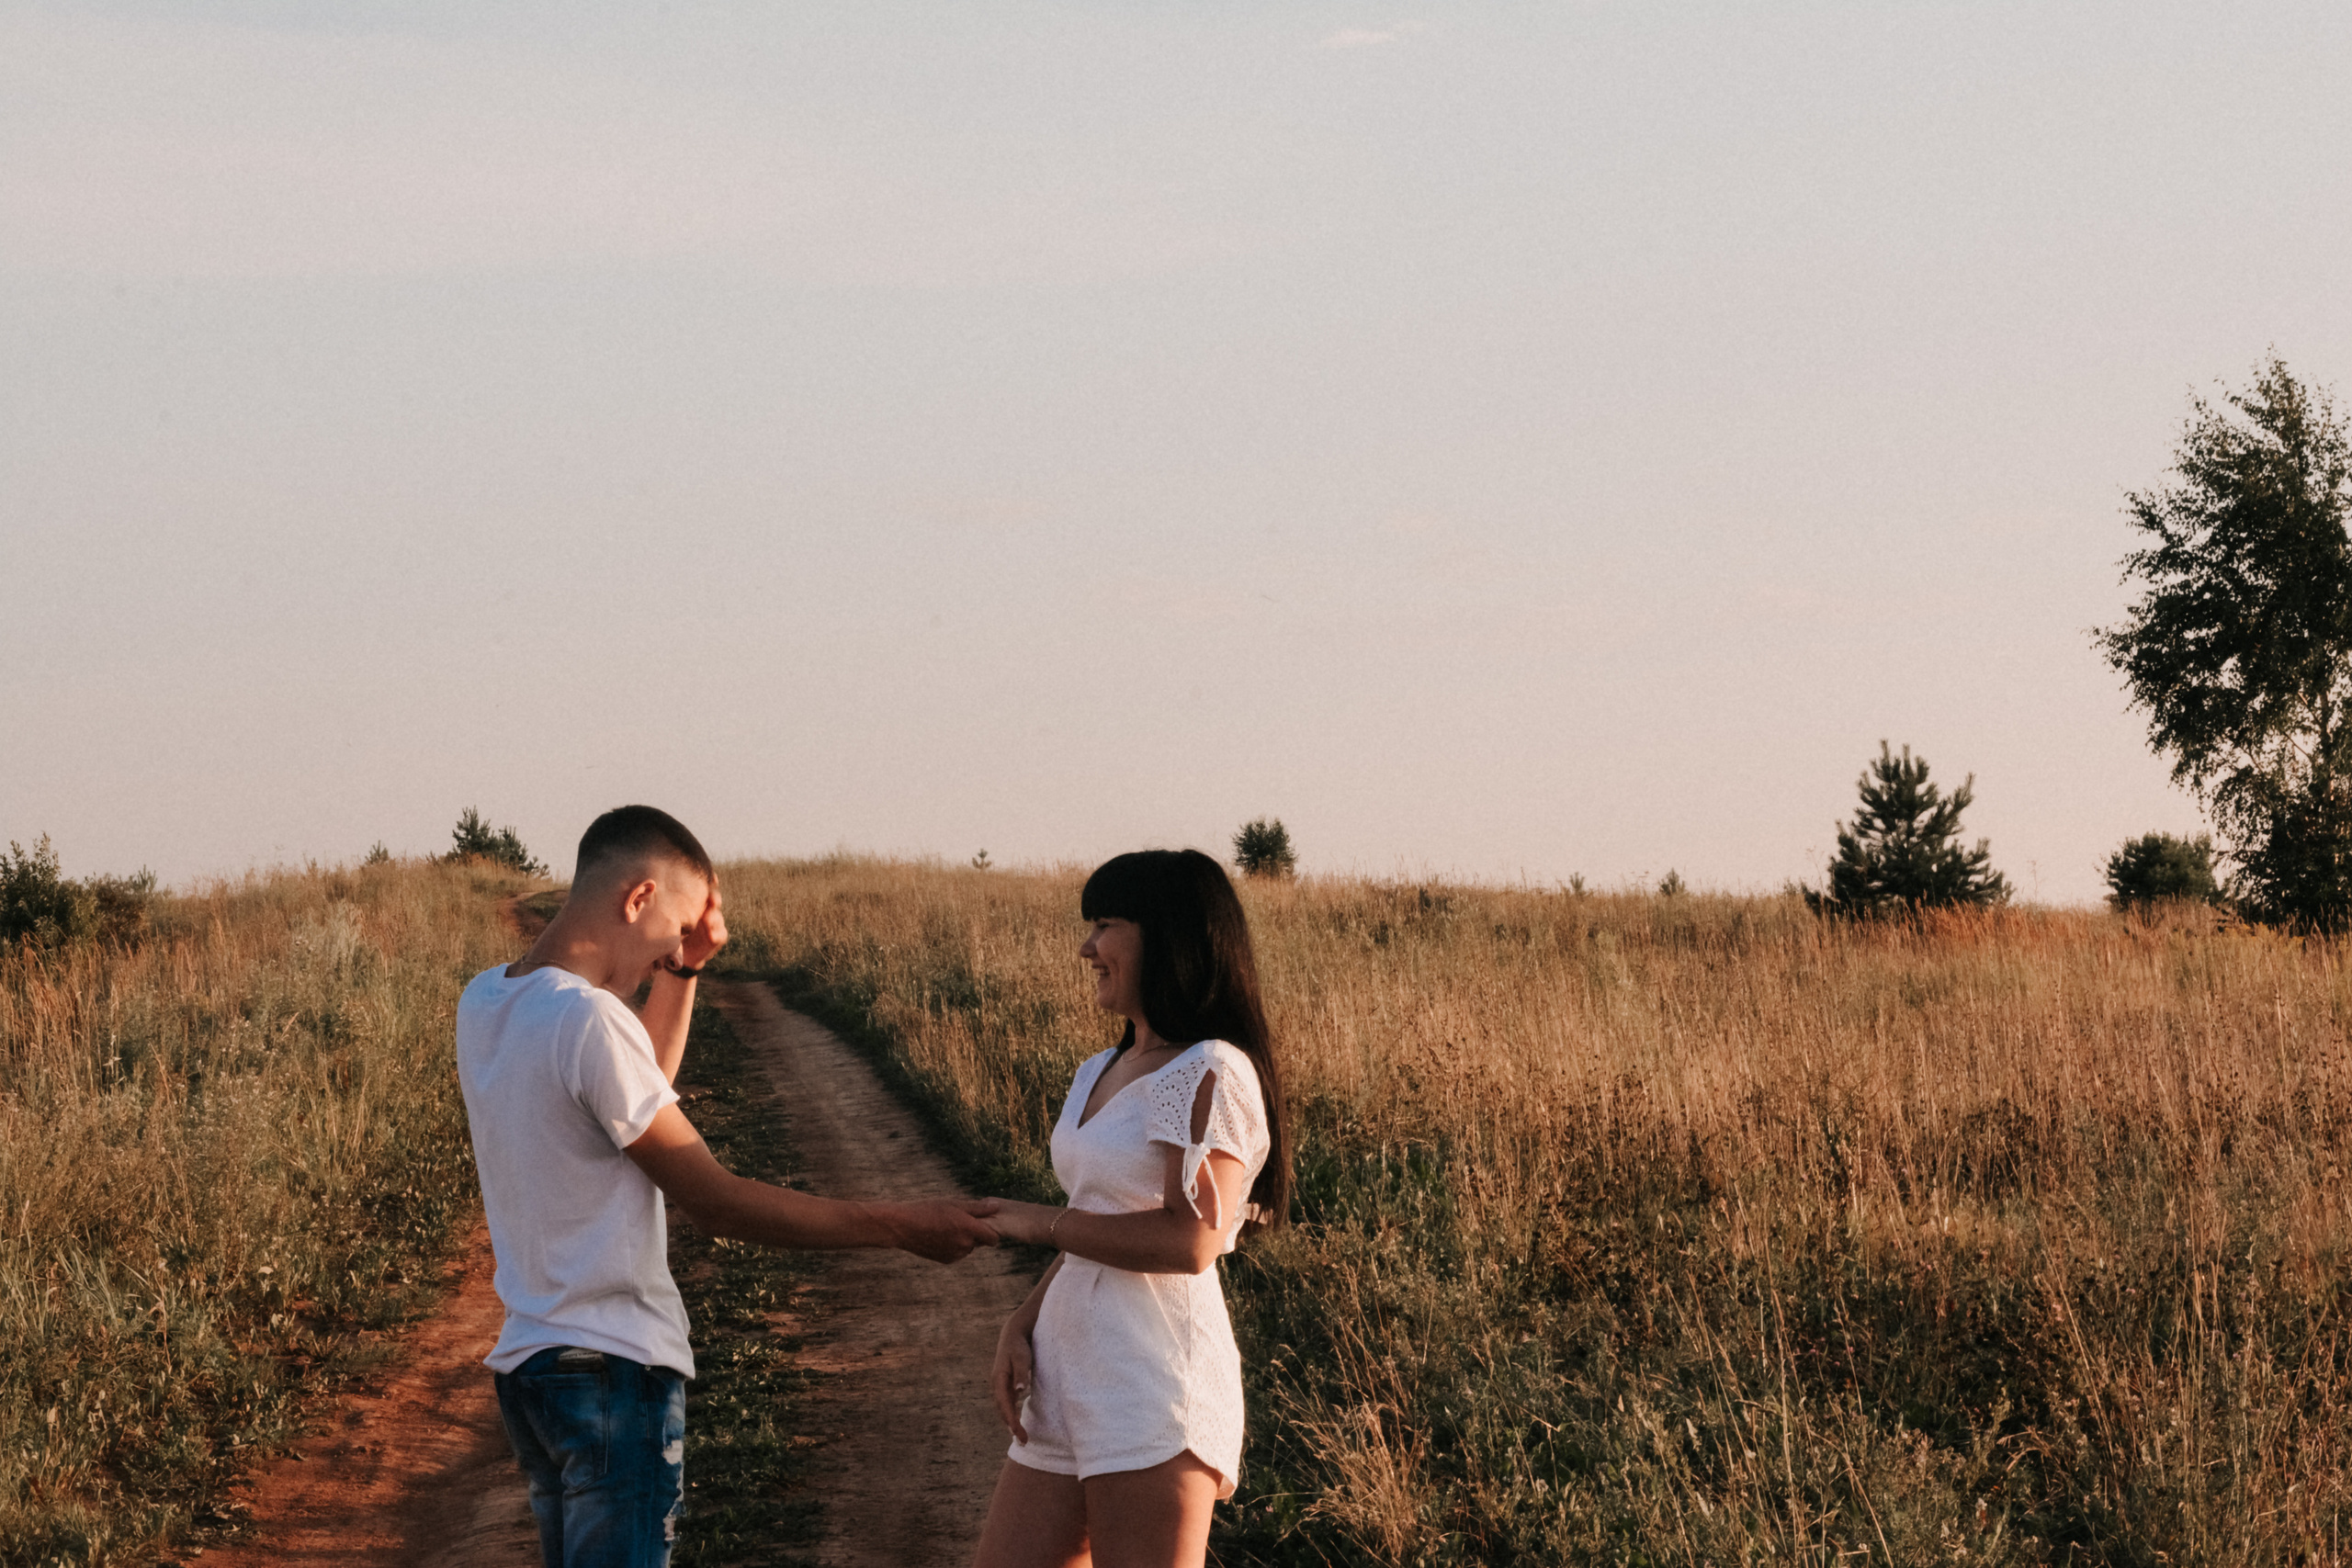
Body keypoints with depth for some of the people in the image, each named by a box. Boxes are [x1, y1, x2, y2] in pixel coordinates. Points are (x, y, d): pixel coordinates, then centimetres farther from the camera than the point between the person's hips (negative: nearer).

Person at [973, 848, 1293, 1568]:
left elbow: (1189, 1242, -19)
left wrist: (1042, 1223, -9)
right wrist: (1020, 1327, 4)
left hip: (1155, 1382, -9)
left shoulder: (1211, 1075, -10)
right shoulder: (1101, 1076, 18)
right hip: (1069, 1382, 9)